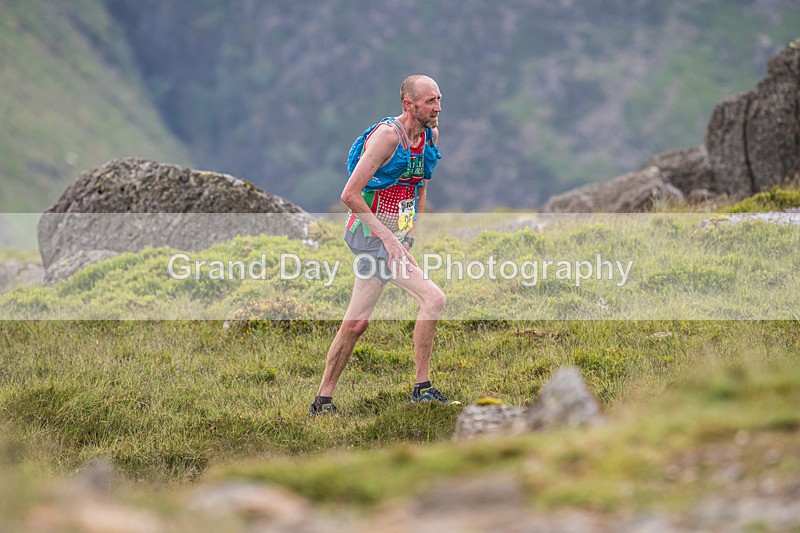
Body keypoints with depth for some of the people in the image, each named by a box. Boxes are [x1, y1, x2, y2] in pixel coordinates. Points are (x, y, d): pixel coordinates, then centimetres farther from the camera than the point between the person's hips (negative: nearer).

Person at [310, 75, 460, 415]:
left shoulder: (431, 134, 7)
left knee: (356, 323, 11)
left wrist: (409, 235, 11)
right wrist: (388, 238, -21)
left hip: (392, 236, 8)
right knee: (433, 298, -17)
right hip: (370, 232, -8)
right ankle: (422, 388, -10)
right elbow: (350, 194, -20)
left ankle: (323, 400, 18)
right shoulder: (387, 135, -18)